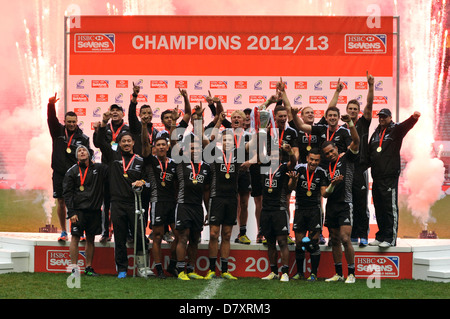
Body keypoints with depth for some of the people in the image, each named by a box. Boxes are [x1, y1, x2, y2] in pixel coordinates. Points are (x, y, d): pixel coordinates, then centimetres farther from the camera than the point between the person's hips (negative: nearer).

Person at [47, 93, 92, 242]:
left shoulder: (83, 138, 5)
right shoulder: (58, 131, 7)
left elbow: (89, 154, 5)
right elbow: (51, 119, -8)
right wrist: (51, 105, -24)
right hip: (59, 173, 1)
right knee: (61, 202, 4)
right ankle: (63, 231, 15)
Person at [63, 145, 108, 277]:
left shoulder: (99, 168, 9)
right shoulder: (72, 172, 2)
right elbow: (67, 193, -1)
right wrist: (71, 212, -9)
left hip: (94, 210, 3)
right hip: (78, 210, -3)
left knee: (91, 239, 7)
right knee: (75, 237, -5)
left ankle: (88, 267, 14)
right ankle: (74, 268, -2)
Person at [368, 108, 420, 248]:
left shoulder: (395, 130, 2)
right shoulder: (375, 133, 20)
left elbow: (406, 125, -20)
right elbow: (369, 153, 25)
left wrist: (414, 117, -41)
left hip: (390, 176, -6)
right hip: (376, 177, 7)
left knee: (390, 208, -7)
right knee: (379, 208, 10)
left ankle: (390, 239, -6)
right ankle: (381, 236, 18)